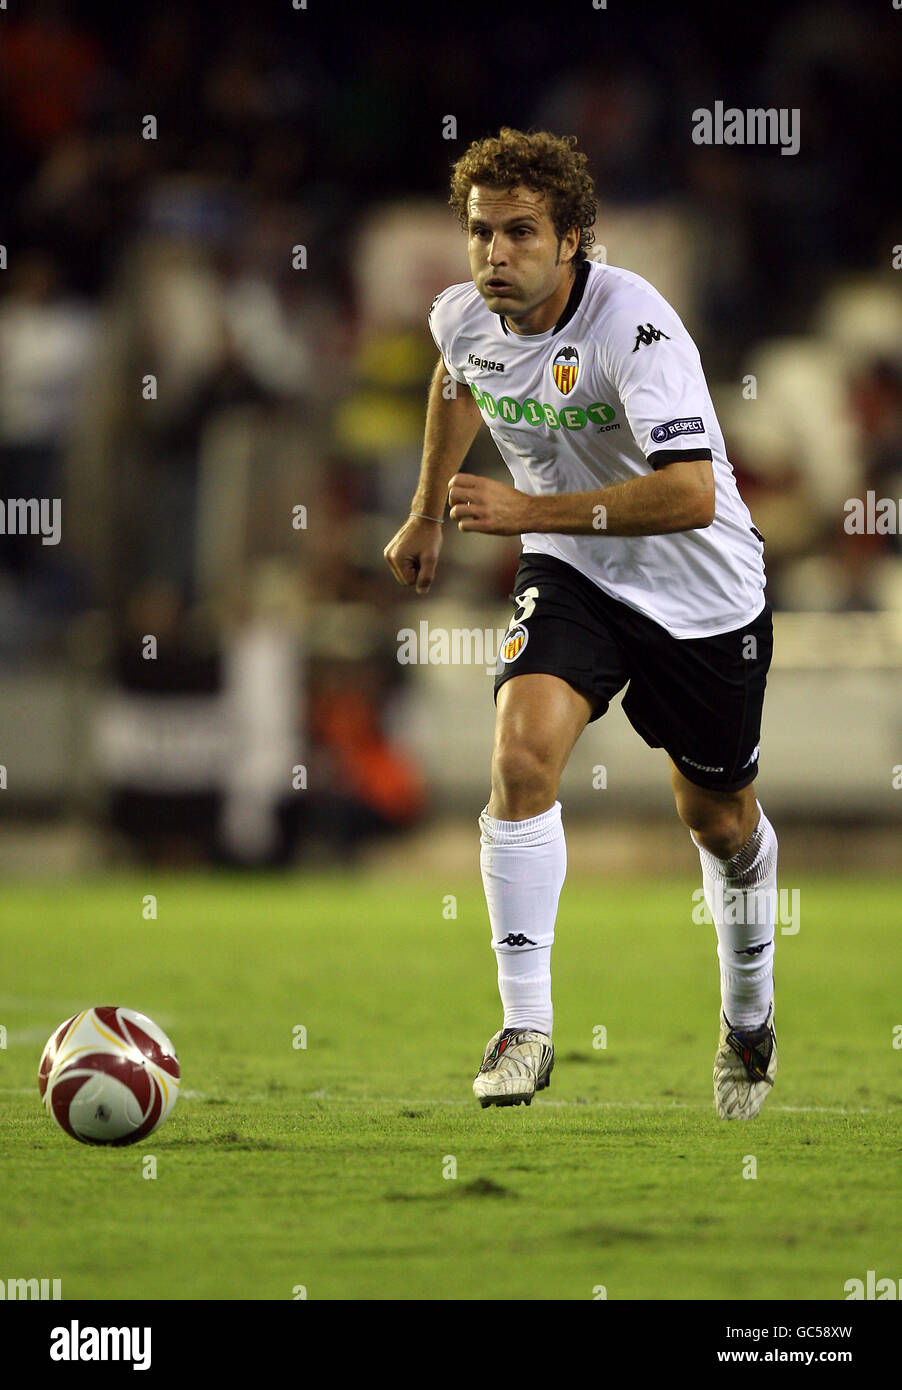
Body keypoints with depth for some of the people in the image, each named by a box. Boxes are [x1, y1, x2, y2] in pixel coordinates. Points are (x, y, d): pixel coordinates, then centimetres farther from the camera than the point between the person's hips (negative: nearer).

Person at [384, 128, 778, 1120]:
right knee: (522, 760, -23)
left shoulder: (633, 323, -30)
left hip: (703, 593, -3)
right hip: (571, 576, 3)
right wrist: (426, 514, 25)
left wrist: (527, 509, -40)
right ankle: (525, 1027, -18)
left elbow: (690, 494, -40)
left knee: (721, 822, 13)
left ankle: (749, 1015, 41)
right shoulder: (462, 319, -10)